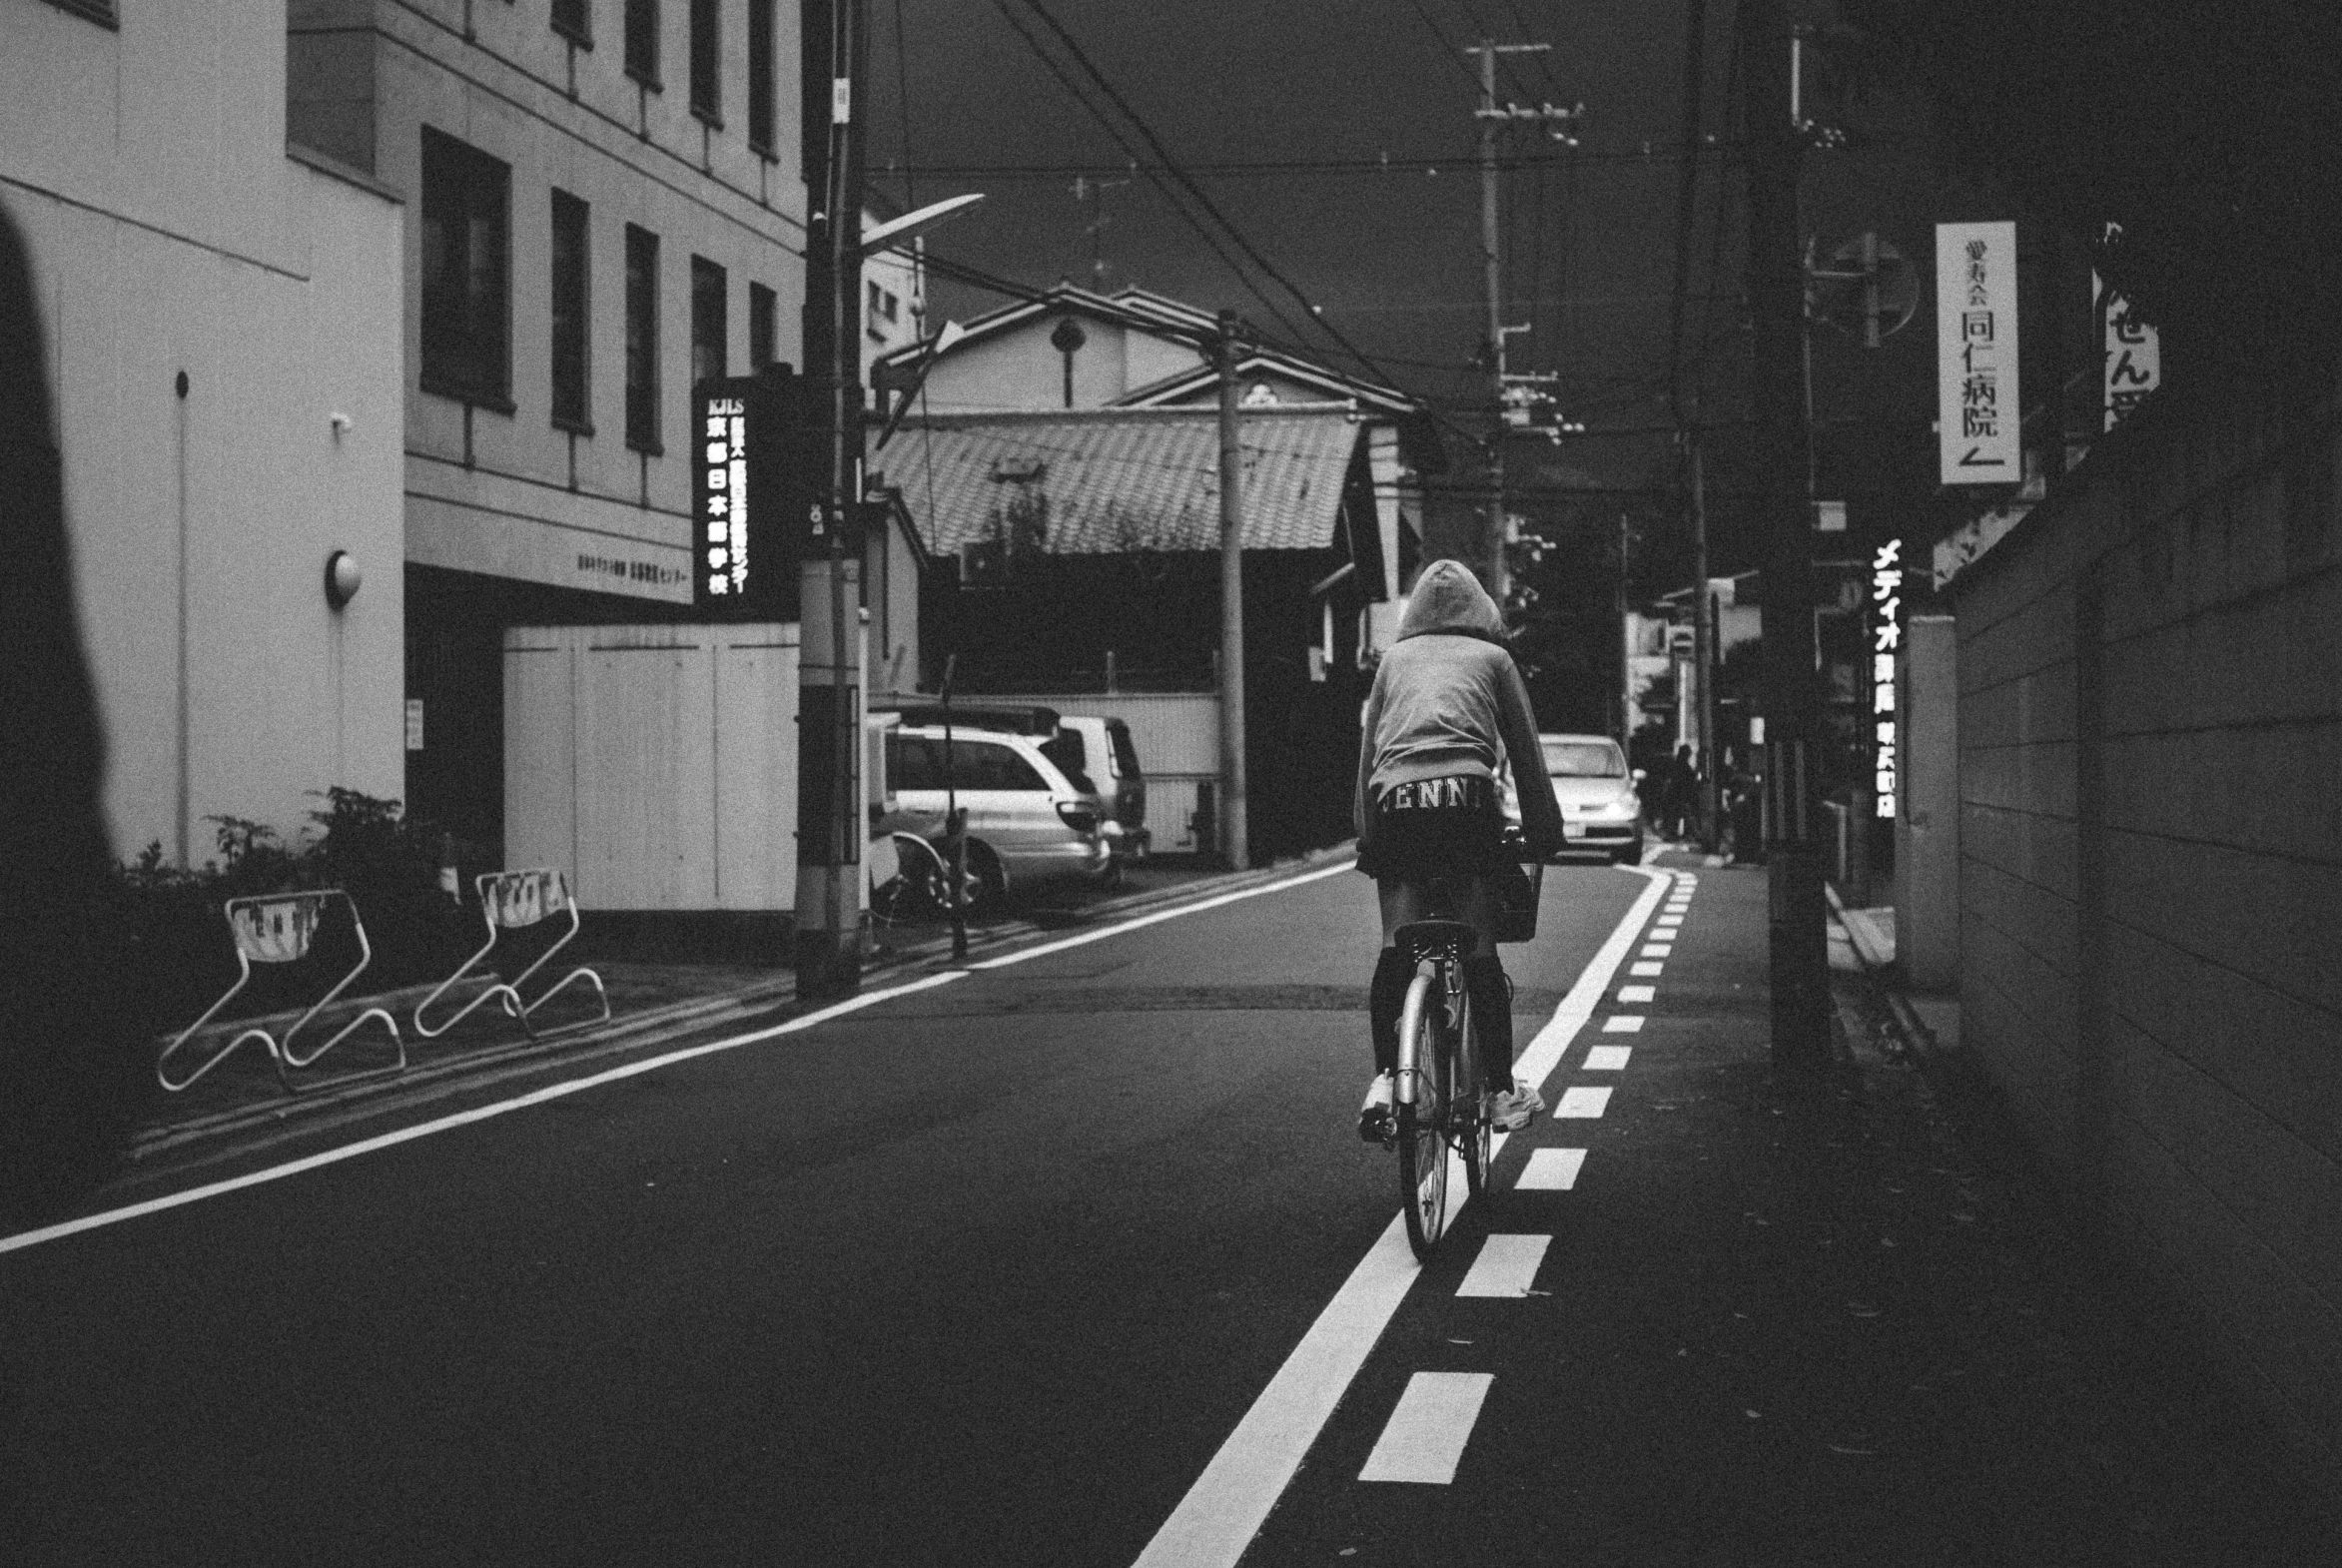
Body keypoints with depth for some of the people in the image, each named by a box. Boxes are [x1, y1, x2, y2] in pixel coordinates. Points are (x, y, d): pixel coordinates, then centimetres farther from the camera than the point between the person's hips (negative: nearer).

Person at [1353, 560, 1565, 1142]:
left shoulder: (1395, 658, 25)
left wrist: (1366, 836, 26)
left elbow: (1367, 752, 22)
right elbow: (1527, 755, 19)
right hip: (1465, 797, -2)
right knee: (1479, 949, 3)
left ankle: (1384, 1077, -13)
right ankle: (1502, 1091, 5)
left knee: (1395, 946, 3)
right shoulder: (1493, 657, 20)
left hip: (1392, 800, 2)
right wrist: (1544, 835, 27)